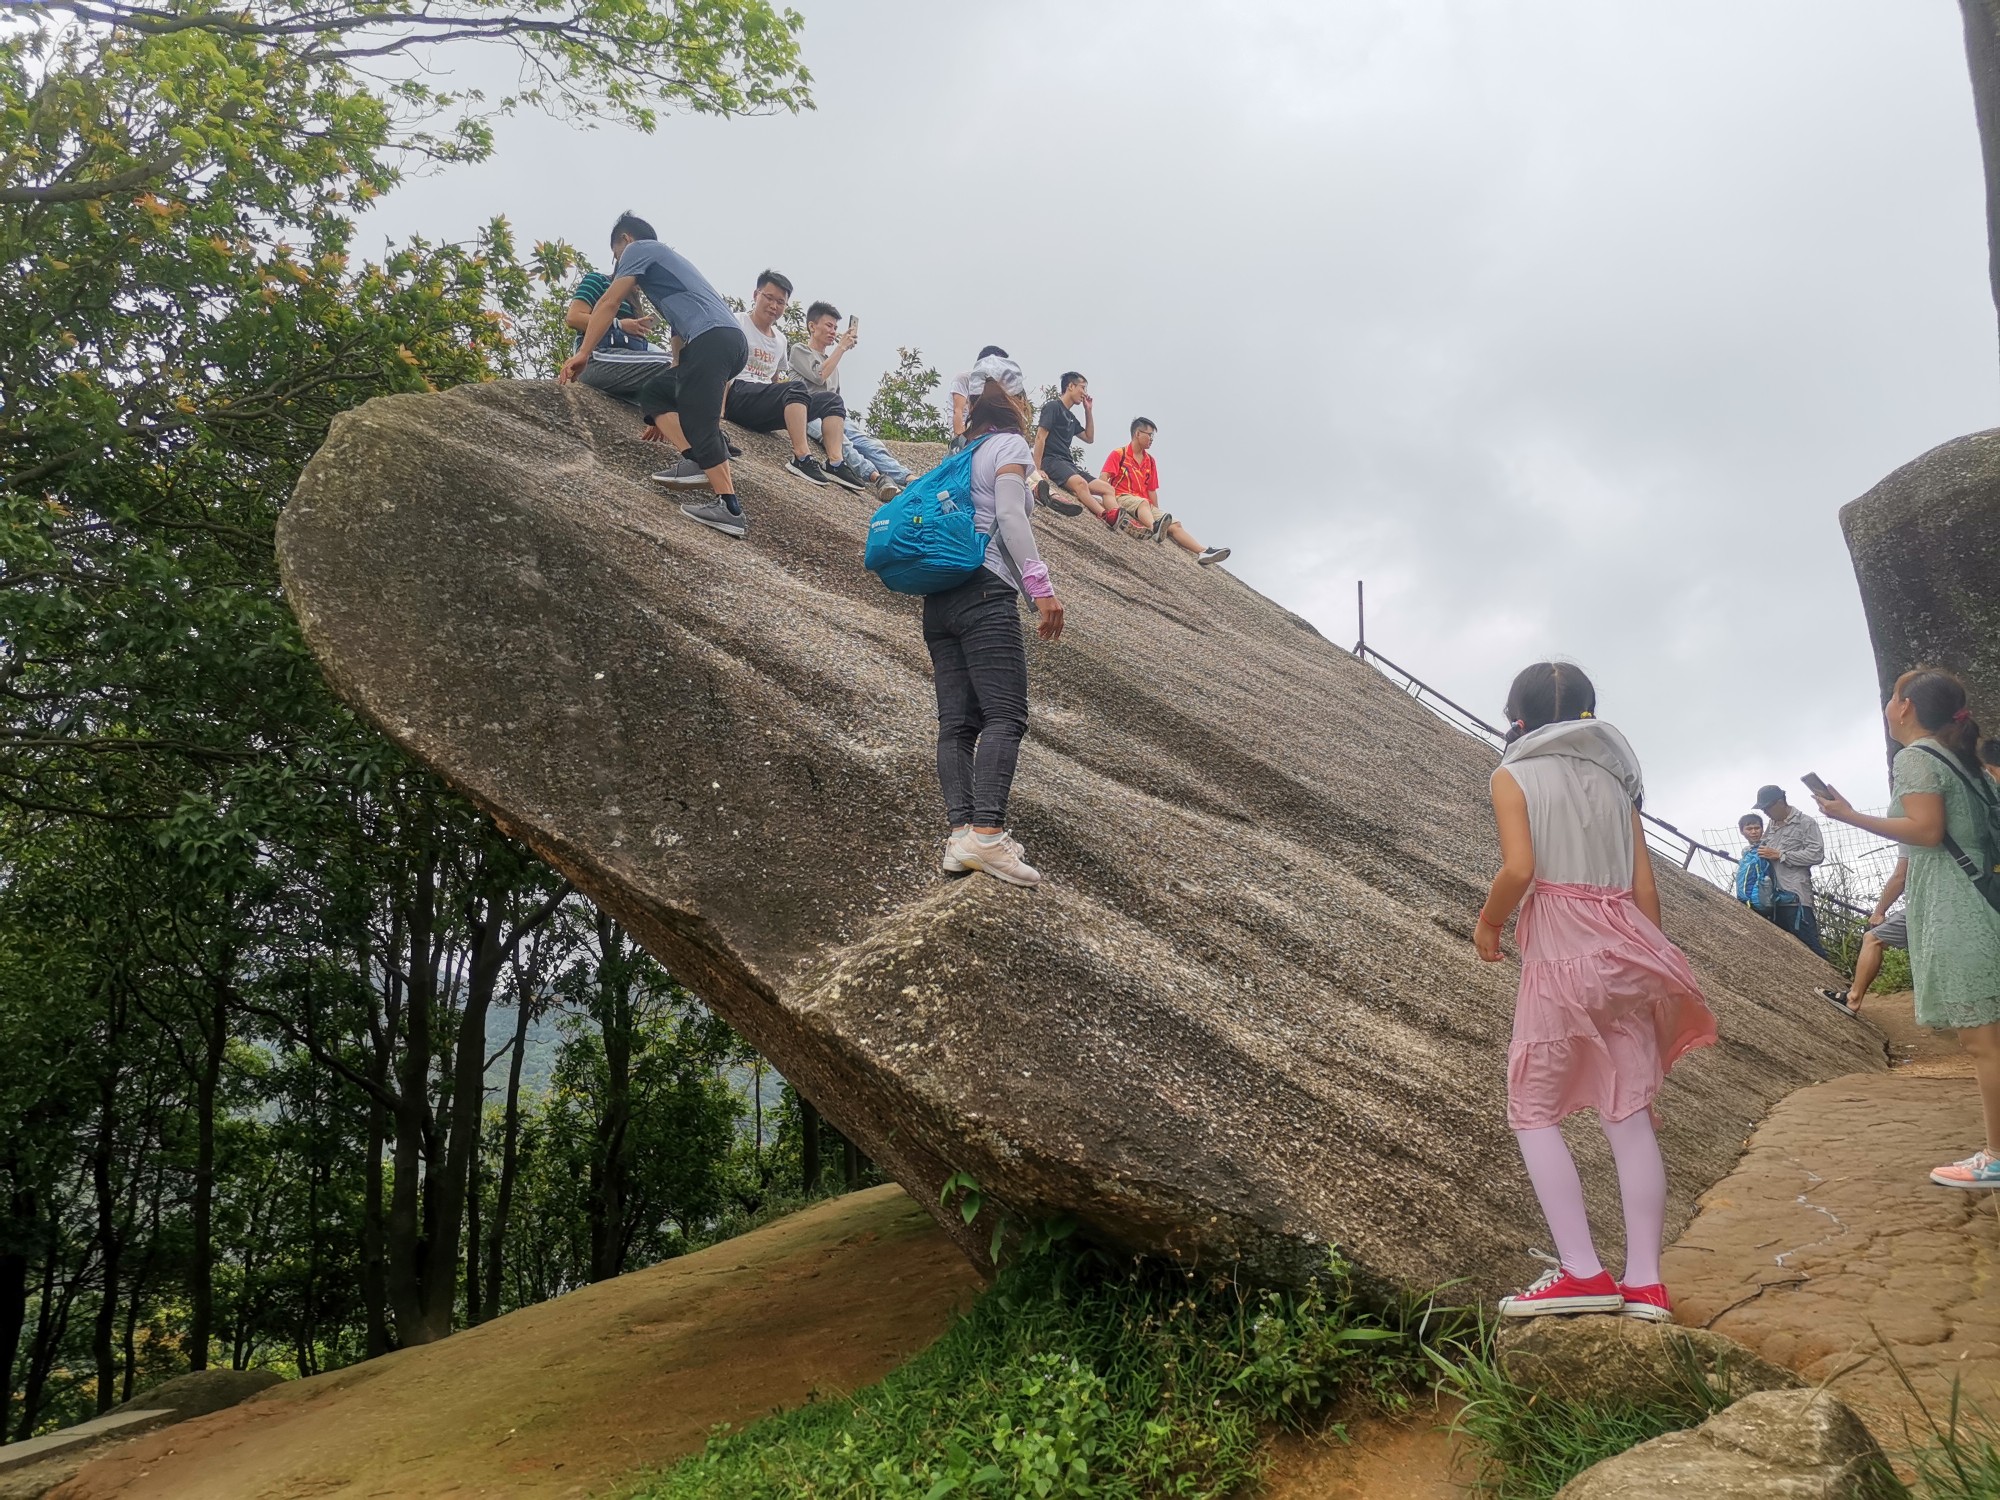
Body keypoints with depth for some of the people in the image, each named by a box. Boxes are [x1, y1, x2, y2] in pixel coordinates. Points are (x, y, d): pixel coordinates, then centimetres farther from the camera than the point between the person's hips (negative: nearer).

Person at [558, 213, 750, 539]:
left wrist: (582, 355, 10)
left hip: (712, 339, -9)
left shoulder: (639, 248, 15)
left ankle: (730, 509, -18)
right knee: (654, 391, 15)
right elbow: (680, 331, 38)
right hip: (731, 341, 9)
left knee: (699, 424, -12)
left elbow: (609, 303, 6)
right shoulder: (667, 262, 40)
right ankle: (695, 460, -4)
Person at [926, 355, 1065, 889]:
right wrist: (1041, 585, -17)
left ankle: (960, 835, -10)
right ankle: (986, 833, -30)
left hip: (939, 598, 8)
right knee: (1005, 715, -16)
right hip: (985, 590, -8)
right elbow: (1009, 515, -11)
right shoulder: (1009, 445, 5)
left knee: (957, 721, -1)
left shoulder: (962, 457, 27)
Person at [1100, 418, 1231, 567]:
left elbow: (1152, 490, 20)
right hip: (1122, 498, -6)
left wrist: (1157, 514, 12)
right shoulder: (1118, 454, 4)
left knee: (1174, 525, -13)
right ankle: (1155, 529, -70)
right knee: (1143, 503, -39)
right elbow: (1104, 478, -7)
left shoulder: (1150, 461, 21)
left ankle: (1203, 552, -30)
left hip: (1145, 504, 6)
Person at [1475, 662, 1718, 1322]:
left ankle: (1582, 1272, -3)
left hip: (1558, 955, -5)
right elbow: (1644, 887, 11)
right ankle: (1644, 1281, 5)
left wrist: (1487, 922, 2)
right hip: (1625, 954, 5)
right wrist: (1647, 965, 18)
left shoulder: (1514, 774, 0)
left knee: (1533, 1112, 4)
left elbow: (1519, 868, -14)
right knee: (1629, 1114, 5)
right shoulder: (1614, 778, 15)